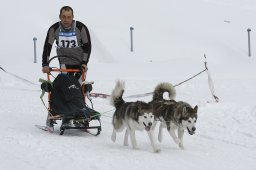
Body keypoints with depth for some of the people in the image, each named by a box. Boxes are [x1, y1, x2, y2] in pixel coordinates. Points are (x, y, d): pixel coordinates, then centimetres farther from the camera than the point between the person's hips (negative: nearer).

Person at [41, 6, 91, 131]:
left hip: (80, 63, -1)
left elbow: (87, 46, -8)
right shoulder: (54, 29, -14)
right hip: (65, 63, 1)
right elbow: (47, 47, -9)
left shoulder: (81, 28, -17)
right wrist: (45, 64, -17)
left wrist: (84, 62, -15)